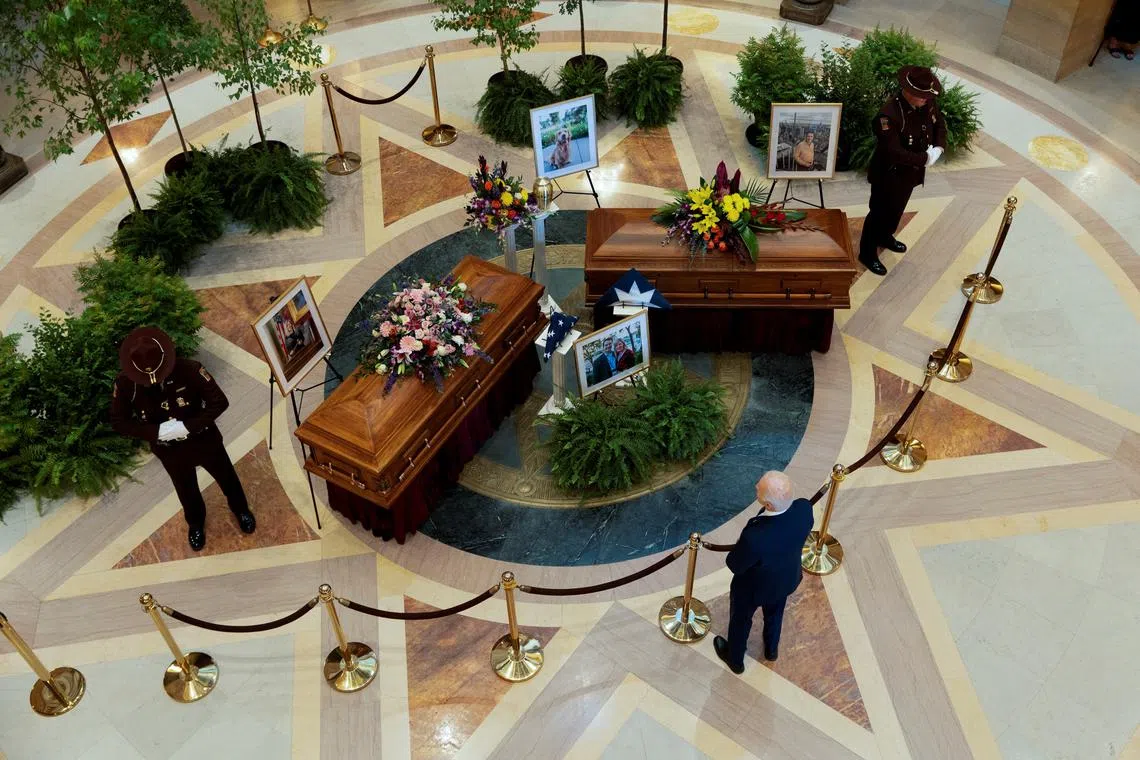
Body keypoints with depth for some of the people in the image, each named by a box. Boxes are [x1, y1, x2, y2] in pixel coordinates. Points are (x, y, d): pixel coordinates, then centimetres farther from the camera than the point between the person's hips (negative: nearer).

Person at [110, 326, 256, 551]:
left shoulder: (188, 369, -31)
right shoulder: (125, 383, -24)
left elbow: (220, 402, -24)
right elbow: (118, 422, -13)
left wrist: (188, 426, -32)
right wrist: (158, 431, -26)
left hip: (204, 440, -1)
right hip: (169, 451, 1)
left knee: (226, 478, 24)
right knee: (186, 490, 27)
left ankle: (241, 510, 57)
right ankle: (196, 523, 59)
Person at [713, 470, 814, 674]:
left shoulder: (754, 537, -47)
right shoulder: (804, 508, -33)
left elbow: (735, 566, -27)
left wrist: (738, 549, -6)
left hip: (753, 587, -4)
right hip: (786, 578, 4)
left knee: (740, 620, 29)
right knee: (775, 612, 36)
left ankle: (735, 659, 57)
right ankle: (771, 649, 65)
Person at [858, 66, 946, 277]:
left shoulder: (928, 104, -11)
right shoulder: (889, 114, -34)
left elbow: (939, 124, 9)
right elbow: (894, 152, -37)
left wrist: (939, 148, -10)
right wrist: (925, 159, -30)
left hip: (911, 172, 7)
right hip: (889, 174, -7)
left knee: (897, 209, 28)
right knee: (880, 212, 10)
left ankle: (885, 237, 53)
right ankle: (868, 253, 29)